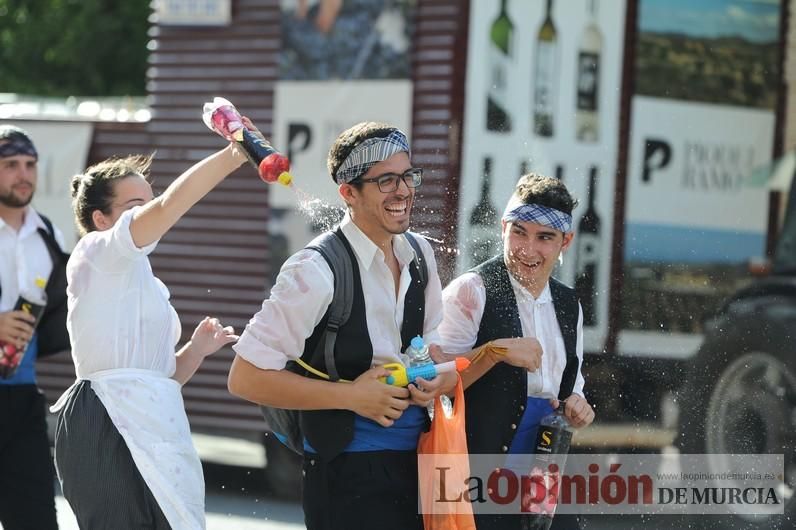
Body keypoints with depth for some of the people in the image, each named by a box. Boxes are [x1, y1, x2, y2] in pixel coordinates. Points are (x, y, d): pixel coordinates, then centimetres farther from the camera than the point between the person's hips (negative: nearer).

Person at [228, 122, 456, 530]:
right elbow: (246, 377, -17)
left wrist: (438, 377, -1)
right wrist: (351, 396, -18)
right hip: (350, 470, -7)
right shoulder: (316, 272, -17)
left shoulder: (419, 255, 5)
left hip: (416, 459, 7)